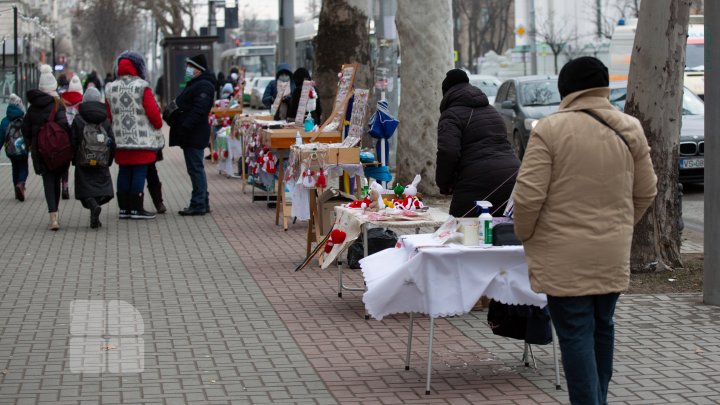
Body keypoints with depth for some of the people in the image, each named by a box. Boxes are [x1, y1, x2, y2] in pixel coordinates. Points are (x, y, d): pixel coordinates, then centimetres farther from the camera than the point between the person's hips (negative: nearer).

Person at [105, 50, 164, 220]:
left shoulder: (111, 88, 7)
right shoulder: (142, 87, -10)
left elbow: (108, 116, 10)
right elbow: (153, 111, -12)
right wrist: (158, 125, 7)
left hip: (120, 140, 5)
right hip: (142, 139, -5)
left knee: (124, 172, 11)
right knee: (140, 172, -2)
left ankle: (124, 207, 13)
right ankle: (136, 208, -3)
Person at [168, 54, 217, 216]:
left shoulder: (204, 86, -15)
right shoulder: (195, 84, 20)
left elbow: (198, 111, -24)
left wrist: (185, 128, -27)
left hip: (194, 135, -11)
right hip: (191, 135, 11)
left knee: (195, 169, -9)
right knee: (196, 169, 14)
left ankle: (198, 205, -7)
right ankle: (202, 203, 20)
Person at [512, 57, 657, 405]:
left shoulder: (550, 129, -13)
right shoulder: (630, 129, 3)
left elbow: (528, 195, -15)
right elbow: (645, 193, 11)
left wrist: (524, 234, 2)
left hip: (564, 255, -5)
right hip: (613, 255, 5)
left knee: (575, 333, -2)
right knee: (602, 327, 19)